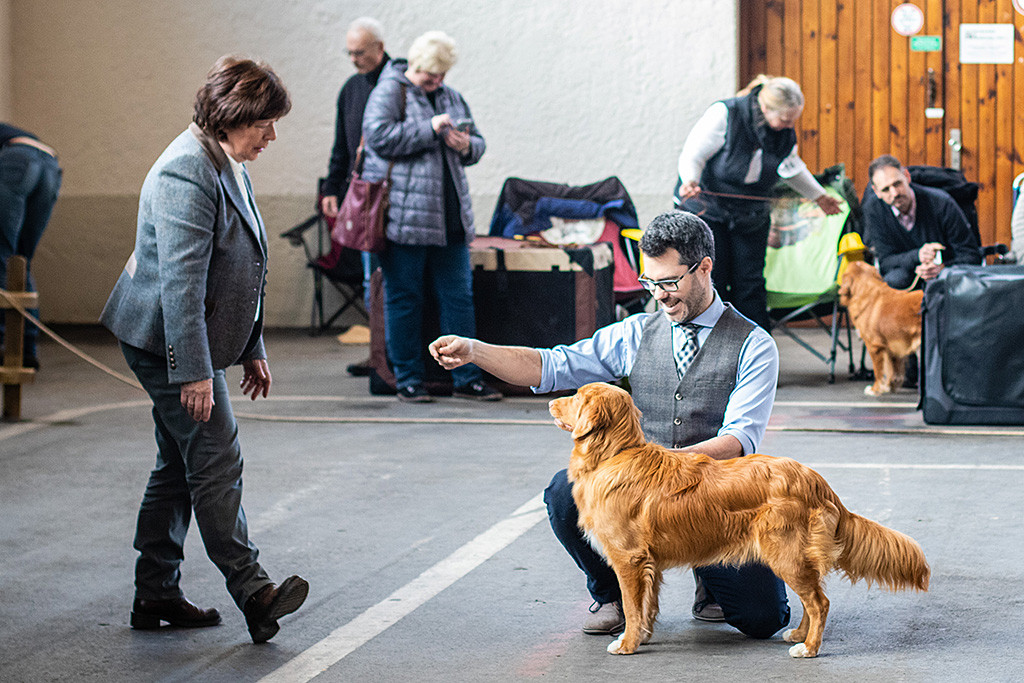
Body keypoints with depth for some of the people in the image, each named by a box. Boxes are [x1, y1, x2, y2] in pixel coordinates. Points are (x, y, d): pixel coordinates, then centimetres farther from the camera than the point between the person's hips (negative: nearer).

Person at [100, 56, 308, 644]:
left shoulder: (229, 166, 12)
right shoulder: (188, 173, -21)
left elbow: (240, 270, 21)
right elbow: (181, 281, -26)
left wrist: (252, 349, 21)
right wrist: (194, 372, -28)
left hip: (197, 340, 10)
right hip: (167, 344, -10)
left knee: (181, 465, 12)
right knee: (217, 461, -9)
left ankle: (156, 595, 18)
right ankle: (251, 591, -7)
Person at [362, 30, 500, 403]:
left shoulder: (450, 97, 18)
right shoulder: (388, 92, -1)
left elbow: (478, 144, 24)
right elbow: (380, 136, -16)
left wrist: (467, 145, 0)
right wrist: (430, 130, -16)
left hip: (449, 218, 6)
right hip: (403, 215, -6)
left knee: (459, 295, 5)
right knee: (404, 298, 0)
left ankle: (467, 378, 10)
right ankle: (408, 379, 8)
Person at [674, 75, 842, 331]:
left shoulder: (786, 133, -4)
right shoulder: (724, 114, -21)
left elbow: (792, 169, 18)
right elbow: (693, 155, -18)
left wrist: (819, 196, 29)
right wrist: (690, 181, -39)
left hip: (750, 214, 4)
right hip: (706, 207, -4)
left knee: (750, 283, 0)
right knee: (711, 281, -5)